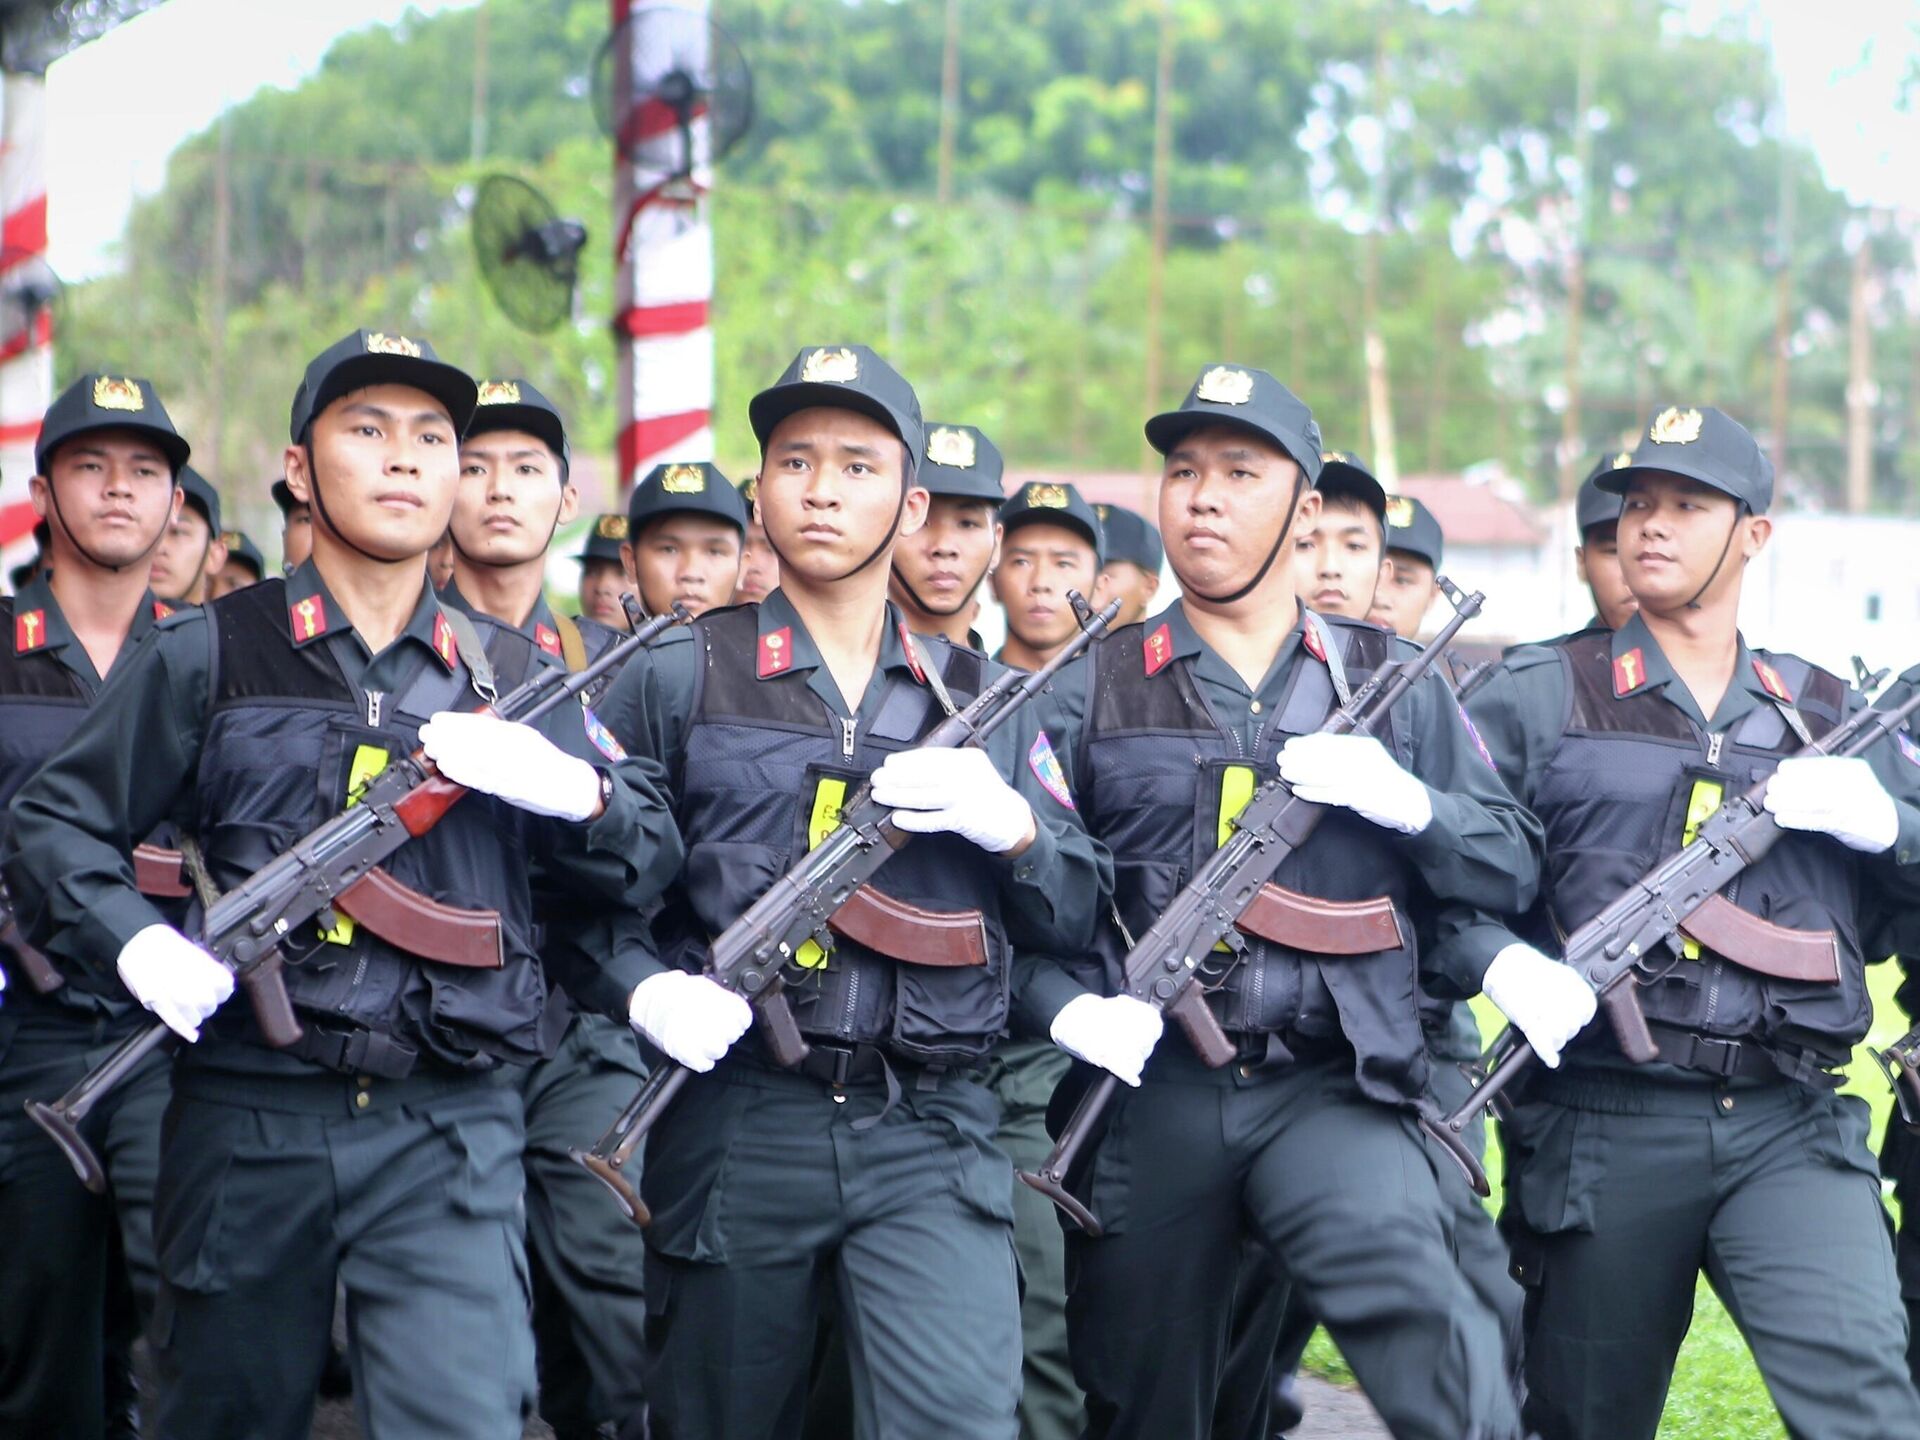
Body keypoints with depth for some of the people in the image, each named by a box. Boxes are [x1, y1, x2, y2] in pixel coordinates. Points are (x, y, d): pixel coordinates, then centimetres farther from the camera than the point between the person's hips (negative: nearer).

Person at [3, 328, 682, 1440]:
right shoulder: (208, 658, 4)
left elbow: (649, 865, 13)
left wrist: (571, 787, -8)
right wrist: (137, 941, -12)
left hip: (451, 1131, 0)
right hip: (250, 1115, 0)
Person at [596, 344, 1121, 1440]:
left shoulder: (982, 697, 13)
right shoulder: (678, 681, 5)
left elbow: (1077, 916, 12)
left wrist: (1008, 823, -7)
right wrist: (645, 987, -12)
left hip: (932, 1137, 1)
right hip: (734, 1126, 0)